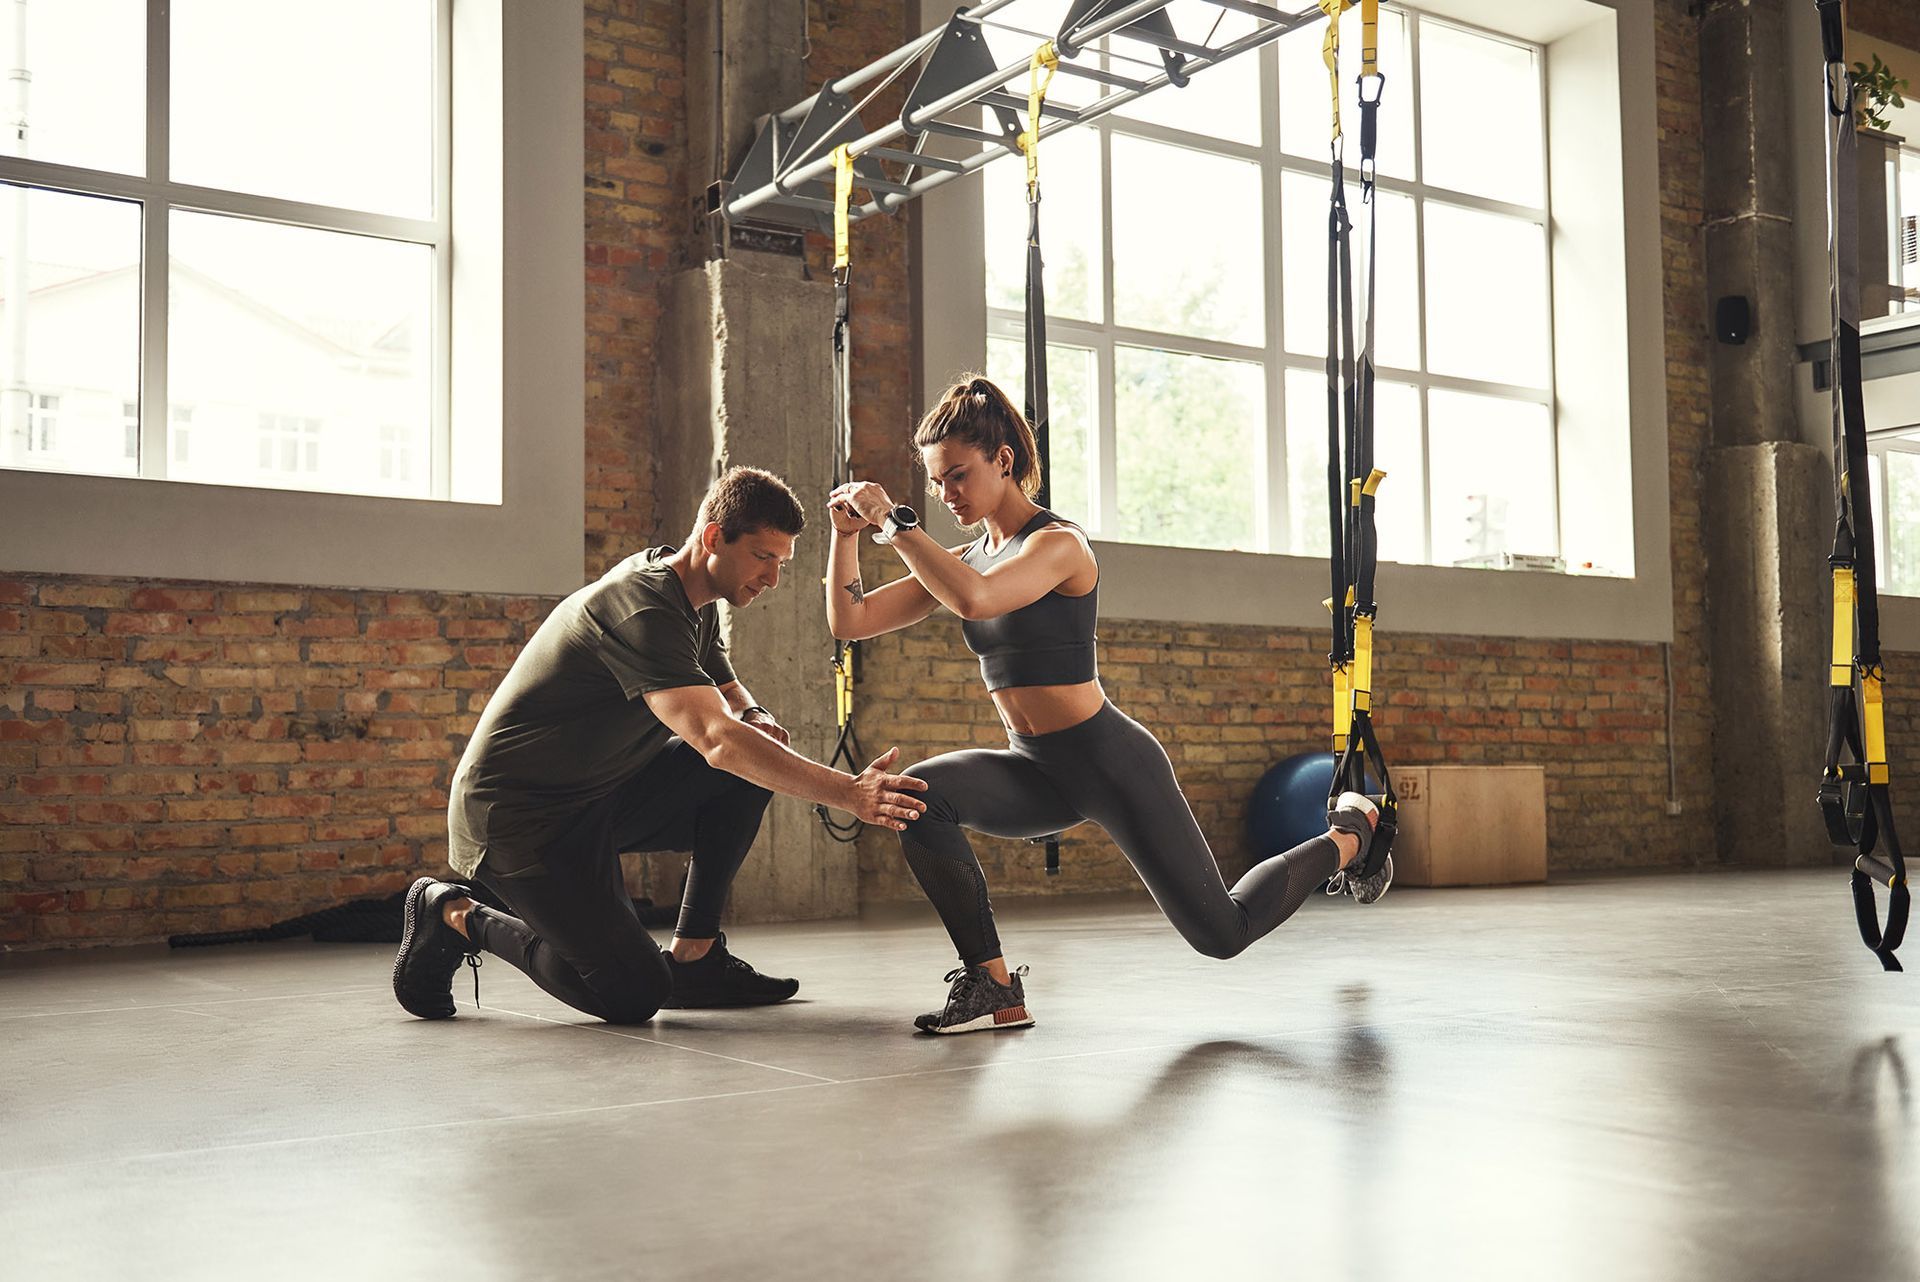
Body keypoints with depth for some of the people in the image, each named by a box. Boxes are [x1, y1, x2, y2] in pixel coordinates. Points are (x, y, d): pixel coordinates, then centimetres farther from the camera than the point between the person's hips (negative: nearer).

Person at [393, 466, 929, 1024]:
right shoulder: (640, 606, -25)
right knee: (633, 995, -16)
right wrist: (846, 792, -42)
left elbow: (732, 699, 19)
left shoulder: (694, 602, 6)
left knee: (757, 758, -5)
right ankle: (460, 918, 5)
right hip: (516, 815, -9)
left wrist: (761, 723, -7)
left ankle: (694, 956, 1)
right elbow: (717, 741, -38)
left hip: (601, 794, 9)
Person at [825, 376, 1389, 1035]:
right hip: (1040, 773, 7)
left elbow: (975, 599, -38)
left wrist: (894, 522, -31)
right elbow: (850, 621, 3)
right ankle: (992, 987, -13)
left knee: (1221, 932, 3)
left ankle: (1350, 833, 32)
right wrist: (848, 531, -11)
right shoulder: (966, 558, 7)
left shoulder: (1057, 542, -17)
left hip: (1111, 764, -6)